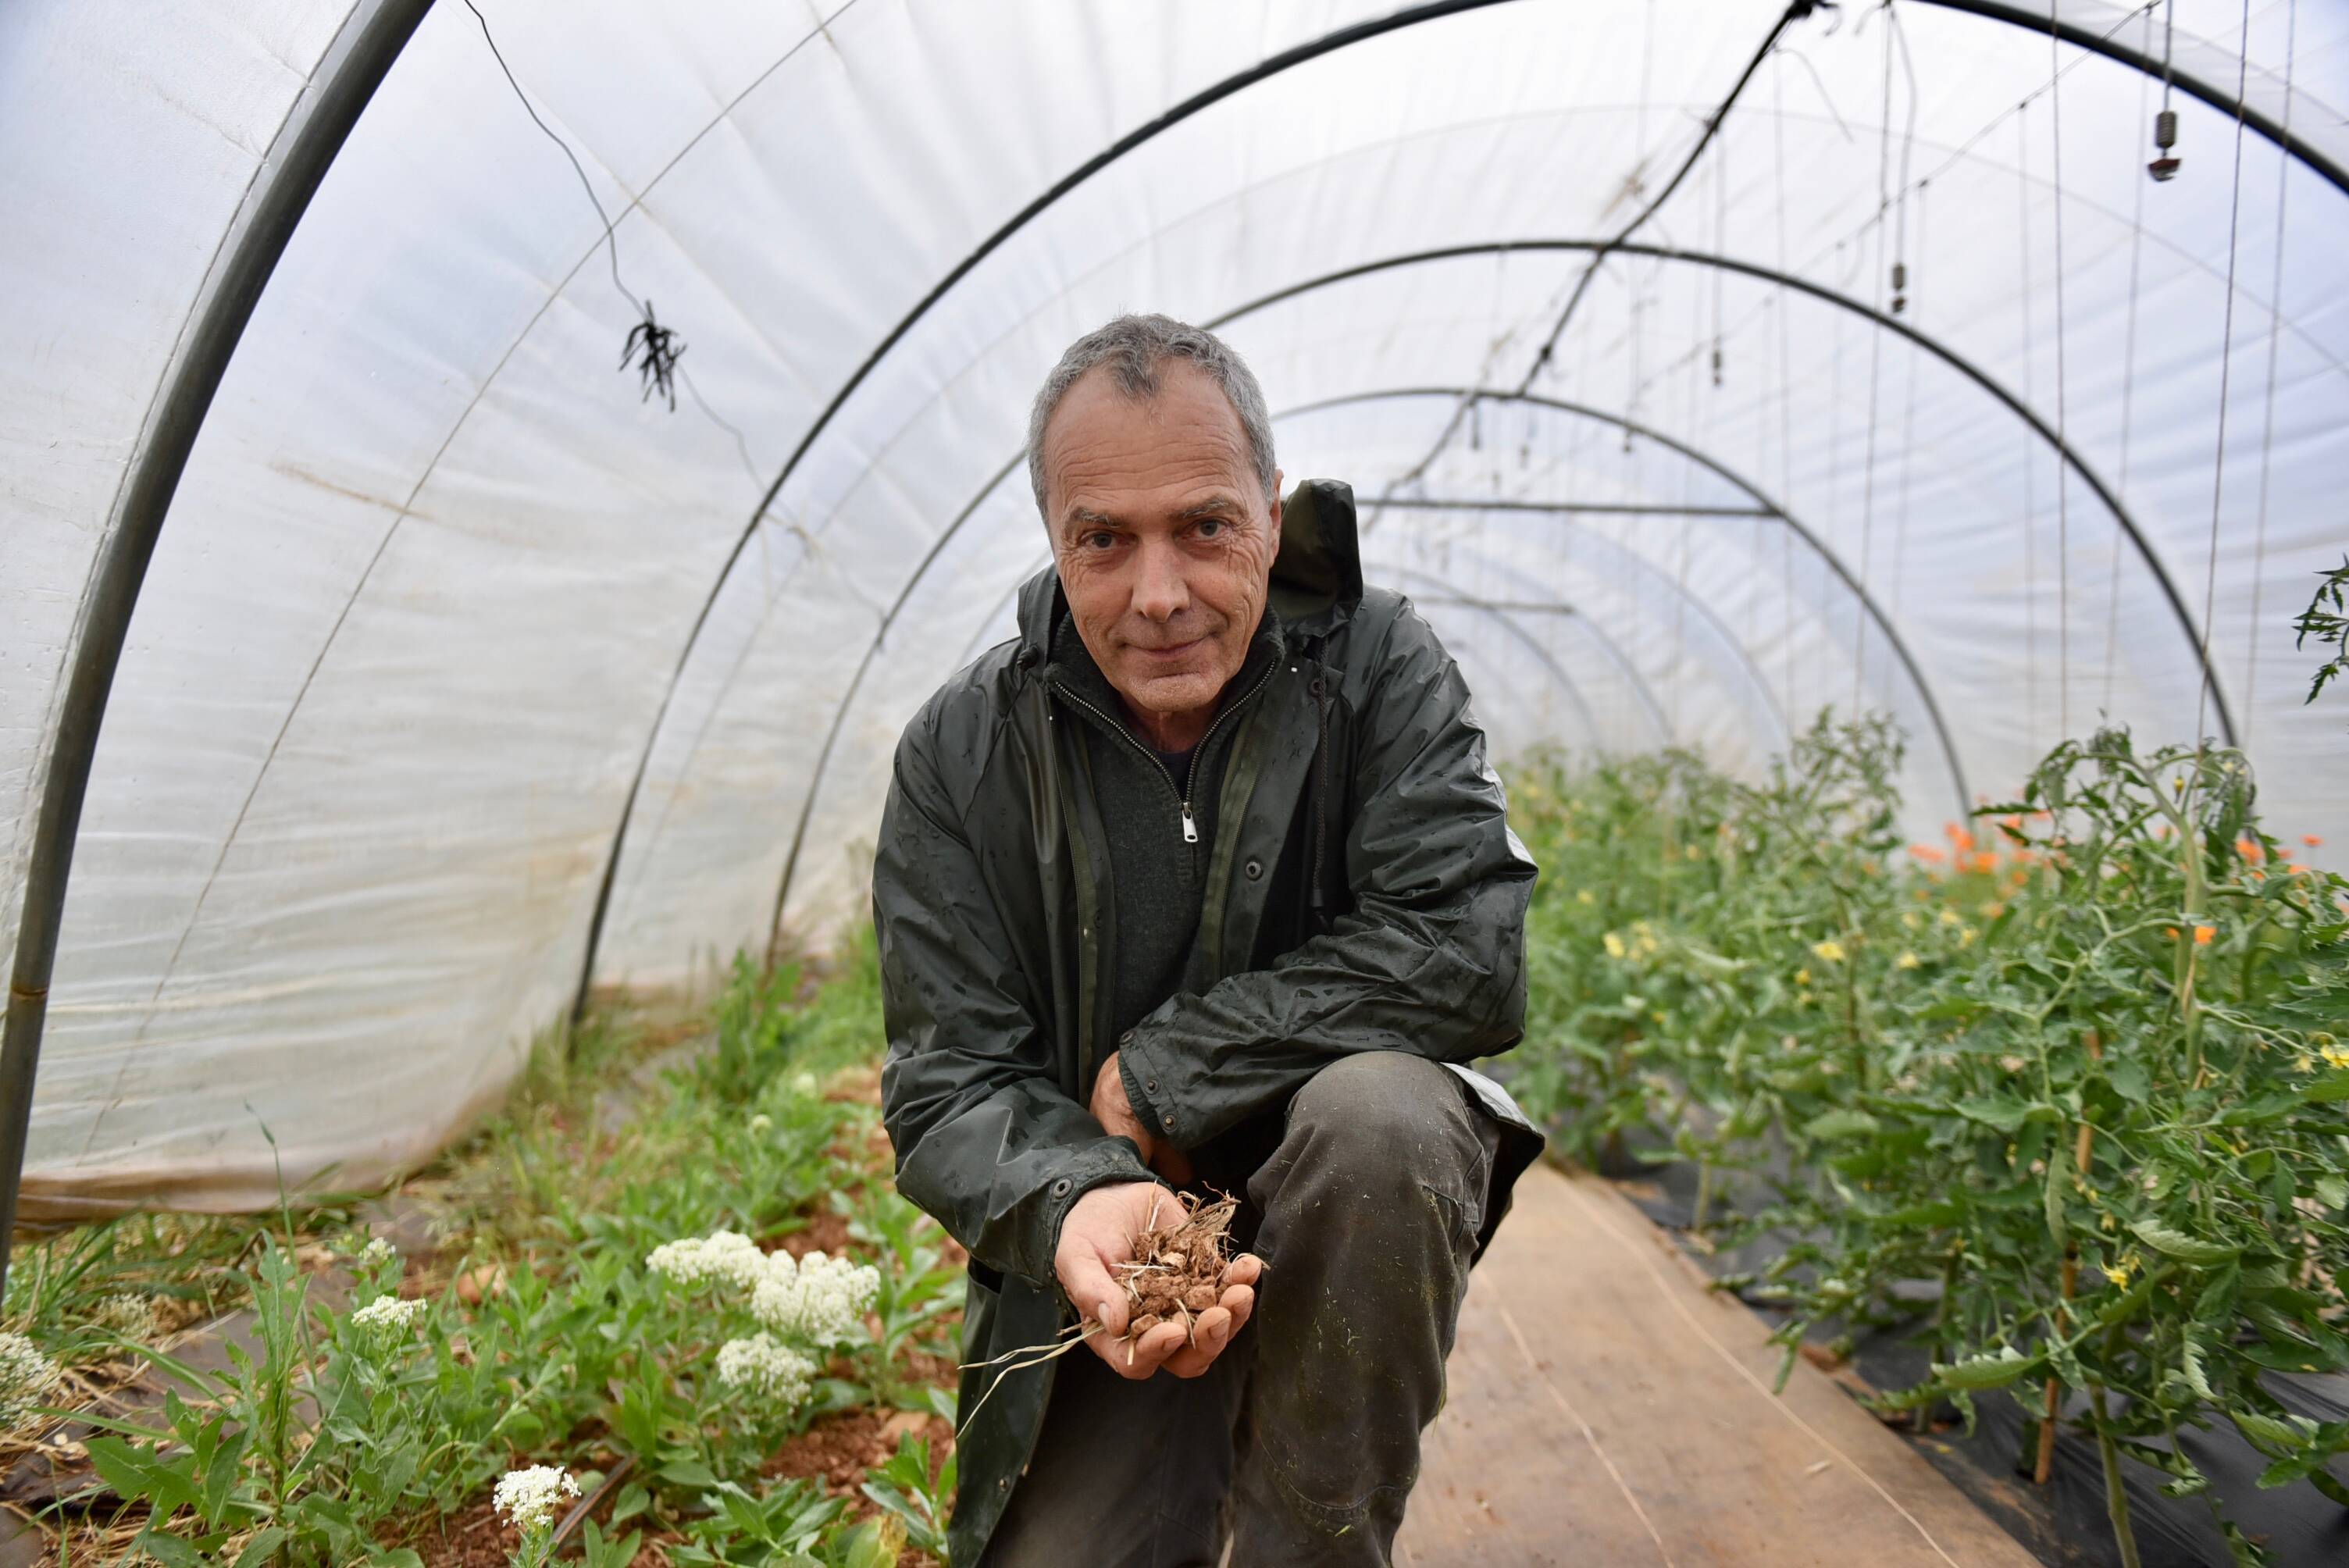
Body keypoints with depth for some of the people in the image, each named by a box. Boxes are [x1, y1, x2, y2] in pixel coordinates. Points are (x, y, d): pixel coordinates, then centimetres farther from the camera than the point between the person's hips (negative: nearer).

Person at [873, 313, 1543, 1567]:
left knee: (1377, 1110, -33)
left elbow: (1465, 954, -21)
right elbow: (947, 1086, -8)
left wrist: (1156, 1076, -19)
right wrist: (1075, 1200, -31)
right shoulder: (961, 755, -8)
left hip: (1344, 1221, -1)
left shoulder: (1376, 666, -10)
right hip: (1108, 1269, 2)